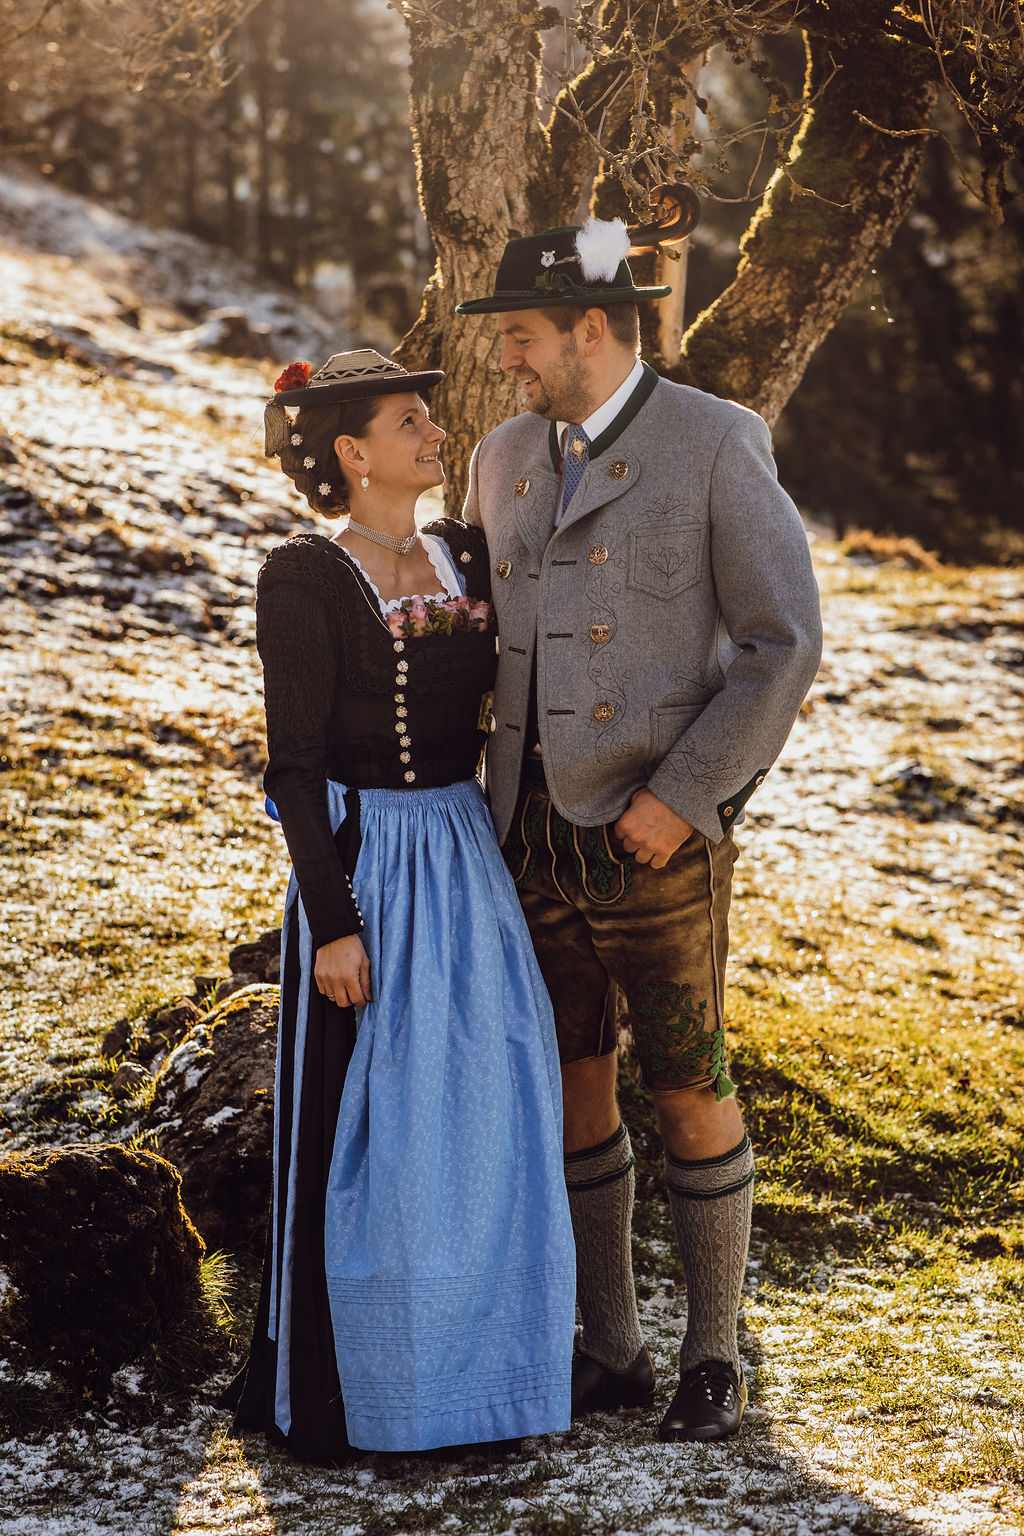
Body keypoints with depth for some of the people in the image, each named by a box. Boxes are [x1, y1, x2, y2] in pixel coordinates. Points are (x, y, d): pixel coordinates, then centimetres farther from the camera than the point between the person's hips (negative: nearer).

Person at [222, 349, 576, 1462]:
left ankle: (459, 1358, 24)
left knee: (479, 1110, 10)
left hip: (467, 861, 6)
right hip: (364, 868, -6)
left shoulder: (468, 556, 9)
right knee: (362, 1122, 1)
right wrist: (331, 924, -16)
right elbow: (295, 763, -12)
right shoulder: (303, 579, -10)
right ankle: (336, 1385, 16)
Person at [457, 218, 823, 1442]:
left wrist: (683, 797, -18)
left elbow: (785, 641, -13)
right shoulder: (504, 460, 9)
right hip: (537, 834, 6)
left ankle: (713, 1357, 20)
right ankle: (610, 1348, 25)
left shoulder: (717, 444, -10)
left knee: (687, 1094, 4)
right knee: (572, 1084, 11)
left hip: (659, 836, -6)